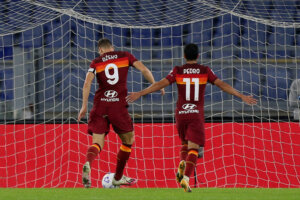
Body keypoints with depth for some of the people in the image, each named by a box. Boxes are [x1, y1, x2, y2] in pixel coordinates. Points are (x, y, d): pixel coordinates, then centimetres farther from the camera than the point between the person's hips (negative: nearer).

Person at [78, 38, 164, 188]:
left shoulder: (96, 62, 9)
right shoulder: (125, 56, 11)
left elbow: (87, 83, -4)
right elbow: (144, 70, 0)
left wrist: (84, 106, -4)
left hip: (100, 104, 1)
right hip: (118, 105, -1)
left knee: (97, 143, -1)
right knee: (128, 141, 20)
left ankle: (88, 164, -35)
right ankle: (118, 177, 26)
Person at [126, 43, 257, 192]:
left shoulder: (177, 71, 2)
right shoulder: (205, 71, 2)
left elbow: (160, 84, -5)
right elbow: (222, 85, -1)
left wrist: (139, 94, -2)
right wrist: (241, 96, 2)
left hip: (181, 113, 2)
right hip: (197, 114, -2)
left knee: (185, 143, 24)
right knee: (193, 148, -5)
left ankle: (182, 164, -5)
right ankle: (186, 178, -24)